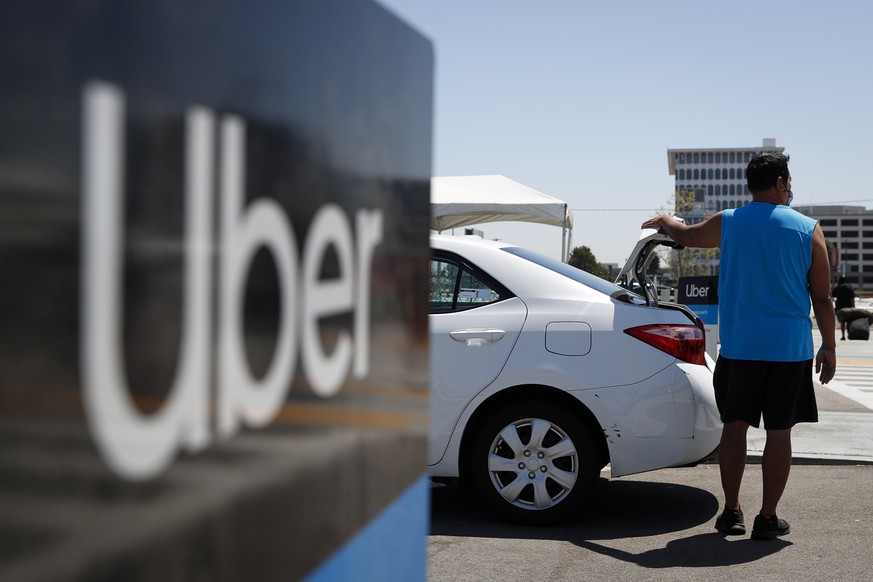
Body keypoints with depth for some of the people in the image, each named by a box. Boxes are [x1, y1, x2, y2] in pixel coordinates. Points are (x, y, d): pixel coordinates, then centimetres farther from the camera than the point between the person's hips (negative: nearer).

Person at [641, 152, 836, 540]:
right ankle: (767, 519, 10)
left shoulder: (727, 224, 1)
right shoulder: (809, 230, -2)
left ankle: (731, 512, 16)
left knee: (734, 426, 12)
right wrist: (829, 348, 9)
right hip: (790, 349, -1)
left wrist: (664, 222, 42)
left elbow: (686, 235, 21)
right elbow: (822, 299, 0)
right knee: (779, 432, 5)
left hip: (739, 348, 1)